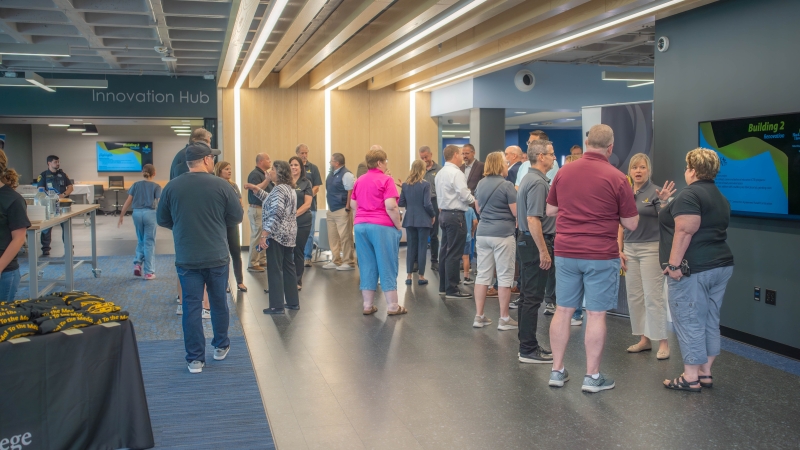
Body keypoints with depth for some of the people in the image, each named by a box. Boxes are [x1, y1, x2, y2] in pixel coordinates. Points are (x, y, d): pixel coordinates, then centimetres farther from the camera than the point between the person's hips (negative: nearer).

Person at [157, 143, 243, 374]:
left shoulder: (172, 186, -4)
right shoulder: (221, 185, -9)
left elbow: (162, 220, 5)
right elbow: (237, 217, -1)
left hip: (186, 258, 1)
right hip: (217, 256, 0)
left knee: (192, 306, 5)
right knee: (219, 302, 16)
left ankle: (195, 359, 8)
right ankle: (221, 347, 31)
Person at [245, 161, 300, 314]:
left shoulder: (279, 189, -16)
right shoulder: (289, 188, 14)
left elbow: (275, 214, -23)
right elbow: (271, 200, 25)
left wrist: (264, 234, -24)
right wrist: (256, 189, 18)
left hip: (277, 235, -10)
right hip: (289, 234, 10)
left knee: (275, 270, -4)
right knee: (288, 267, 14)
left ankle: (277, 306, -1)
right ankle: (293, 302, 19)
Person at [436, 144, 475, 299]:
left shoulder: (440, 173, 13)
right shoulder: (456, 173, -15)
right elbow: (465, 195, -18)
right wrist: (474, 201, -1)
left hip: (444, 213, 9)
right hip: (455, 215, -9)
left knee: (445, 251, 13)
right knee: (454, 254, -6)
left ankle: (444, 286, 18)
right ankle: (452, 289, -3)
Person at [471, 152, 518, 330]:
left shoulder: (480, 184, 9)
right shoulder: (506, 185, -12)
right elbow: (516, 212, -10)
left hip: (483, 233, 6)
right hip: (503, 234, -6)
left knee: (482, 275, 9)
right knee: (504, 276, 2)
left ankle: (479, 316, 13)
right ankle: (504, 319, 7)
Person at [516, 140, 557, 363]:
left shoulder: (530, 178, 15)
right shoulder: (537, 182, -17)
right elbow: (533, 220, -25)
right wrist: (543, 251, -23)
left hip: (526, 241, 11)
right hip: (536, 243, -11)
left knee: (527, 295, 13)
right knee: (533, 297, -6)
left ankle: (527, 344, 21)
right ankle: (529, 350, -1)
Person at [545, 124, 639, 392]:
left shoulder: (563, 172, 2)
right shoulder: (616, 178, -9)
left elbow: (550, 210, 13)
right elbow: (631, 224, -3)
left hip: (566, 253, 4)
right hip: (601, 256, -4)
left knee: (563, 310, 11)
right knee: (596, 315, 4)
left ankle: (557, 371, 18)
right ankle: (592, 376, 11)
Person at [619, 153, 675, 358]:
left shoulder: (655, 192, -7)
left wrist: (664, 202, -33)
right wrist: (619, 250, 7)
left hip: (651, 248, -6)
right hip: (630, 249, 6)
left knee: (653, 296, -7)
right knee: (634, 296, 7)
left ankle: (663, 342, 1)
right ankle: (644, 339, 17)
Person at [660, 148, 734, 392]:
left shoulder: (690, 195, -14)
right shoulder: (720, 198, 16)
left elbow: (685, 231, -22)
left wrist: (674, 264, -22)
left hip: (692, 269, -9)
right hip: (721, 265, 9)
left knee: (689, 323, -2)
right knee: (710, 322, 13)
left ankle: (690, 378, 3)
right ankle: (705, 373, 20)